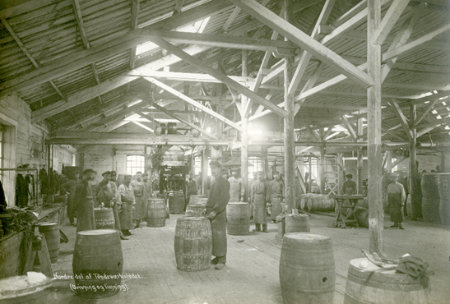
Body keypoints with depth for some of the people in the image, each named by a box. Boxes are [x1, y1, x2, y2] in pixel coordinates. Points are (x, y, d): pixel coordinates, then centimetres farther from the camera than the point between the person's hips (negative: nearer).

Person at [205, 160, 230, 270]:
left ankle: (222, 260, 2)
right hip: (211, 213, 8)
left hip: (219, 214, -7)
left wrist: (215, 211, -18)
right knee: (213, 236, 8)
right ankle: (217, 257, 17)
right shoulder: (214, 183, 18)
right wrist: (207, 210, 13)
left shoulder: (224, 182, -7)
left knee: (220, 236, -4)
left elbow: (225, 199, -15)